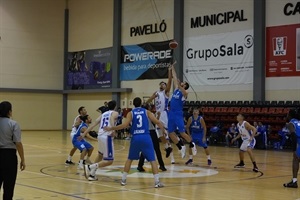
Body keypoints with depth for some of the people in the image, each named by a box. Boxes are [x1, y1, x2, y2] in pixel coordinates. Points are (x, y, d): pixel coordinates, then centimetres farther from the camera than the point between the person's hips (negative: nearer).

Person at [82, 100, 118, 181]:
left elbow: (93, 125, 15)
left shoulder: (103, 114, 22)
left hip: (100, 136, 7)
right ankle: (90, 167, -14)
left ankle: (92, 174, 28)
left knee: (100, 155, 32)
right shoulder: (115, 113, 6)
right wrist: (112, 130, -32)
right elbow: (111, 118, -19)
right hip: (107, 137, -7)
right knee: (109, 161, -3)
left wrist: (84, 133, 17)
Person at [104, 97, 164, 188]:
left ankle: (123, 179, 19)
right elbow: (157, 122, 3)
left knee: (130, 159, 19)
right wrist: (163, 129, 19)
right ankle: (157, 181, -8)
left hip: (135, 138, 1)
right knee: (152, 160, 1)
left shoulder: (131, 113, 6)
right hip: (146, 137, -1)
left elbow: (125, 125, -7)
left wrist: (111, 128, 1)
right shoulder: (146, 112, 9)